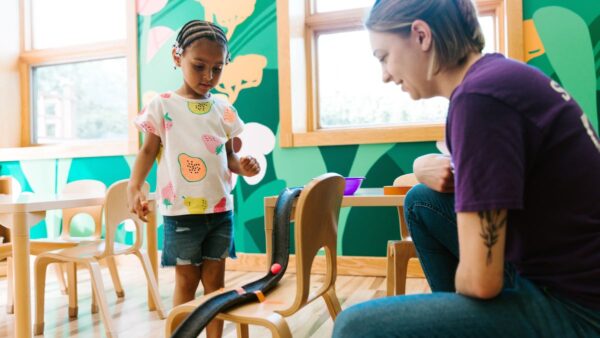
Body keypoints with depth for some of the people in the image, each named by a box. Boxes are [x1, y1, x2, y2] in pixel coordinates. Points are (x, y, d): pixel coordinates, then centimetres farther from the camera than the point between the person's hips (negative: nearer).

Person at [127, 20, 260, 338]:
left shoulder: (224, 109, 6)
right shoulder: (163, 105, -3)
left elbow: (228, 155, 10)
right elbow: (148, 150, -2)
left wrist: (242, 166, -12)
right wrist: (134, 188, -16)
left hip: (220, 209, 4)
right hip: (181, 211, -3)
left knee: (215, 279, 13)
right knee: (187, 281, 8)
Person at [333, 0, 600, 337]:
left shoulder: (480, 96, -22)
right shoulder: (495, 74, 6)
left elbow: (481, 280, -24)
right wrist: (425, 166, 0)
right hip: (555, 272, 9)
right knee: (421, 201, 15)